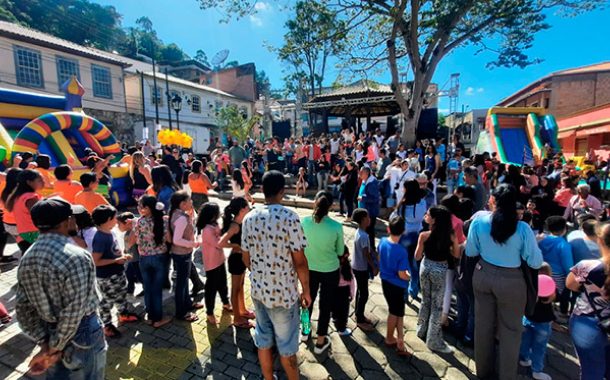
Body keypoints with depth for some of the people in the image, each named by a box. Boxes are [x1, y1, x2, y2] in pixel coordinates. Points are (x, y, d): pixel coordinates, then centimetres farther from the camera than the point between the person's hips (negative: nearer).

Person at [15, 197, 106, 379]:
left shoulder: (27, 258, -4)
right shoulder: (77, 257, -28)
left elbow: (23, 308, -1)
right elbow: (73, 311, -26)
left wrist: (45, 342, 0)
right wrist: (54, 348, -11)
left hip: (49, 331, 7)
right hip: (82, 331, -6)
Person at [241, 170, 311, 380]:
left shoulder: (249, 218, -5)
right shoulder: (289, 217, -21)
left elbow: (246, 258, 4)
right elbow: (300, 261, -18)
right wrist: (306, 291, -4)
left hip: (258, 290, 5)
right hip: (284, 293, -5)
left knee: (263, 341, 22)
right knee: (286, 346, 15)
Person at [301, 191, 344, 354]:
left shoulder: (304, 222, -17)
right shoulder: (336, 226, -20)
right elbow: (340, 252, -6)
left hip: (309, 269, 2)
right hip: (330, 271, -2)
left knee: (308, 300, 25)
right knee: (326, 304, 16)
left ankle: (305, 332, 45)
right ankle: (320, 342, 32)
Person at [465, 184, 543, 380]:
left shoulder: (479, 220, -15)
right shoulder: (522, 228, -19)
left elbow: (470, 251, -4)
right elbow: (536, 262, -10)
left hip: (483, 276, 2)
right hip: (511, 281, -2)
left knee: (483, 324, 19)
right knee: (510, 330, 18)